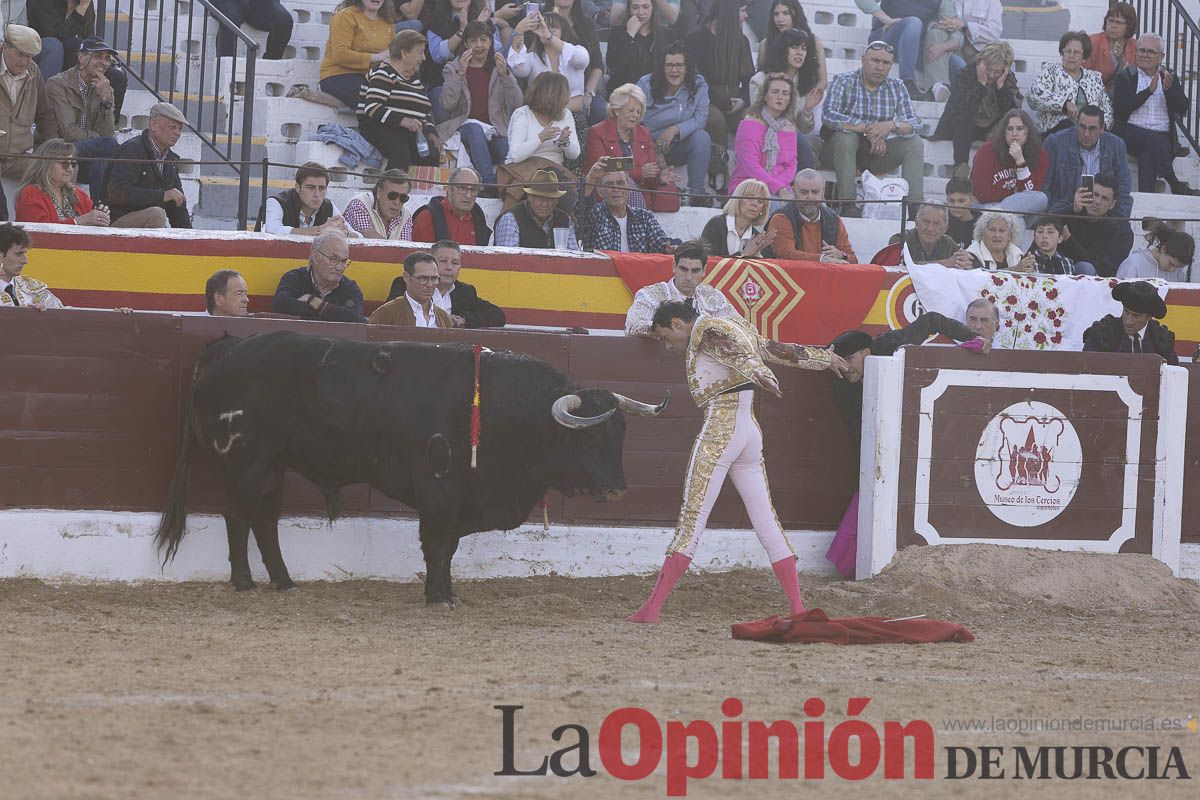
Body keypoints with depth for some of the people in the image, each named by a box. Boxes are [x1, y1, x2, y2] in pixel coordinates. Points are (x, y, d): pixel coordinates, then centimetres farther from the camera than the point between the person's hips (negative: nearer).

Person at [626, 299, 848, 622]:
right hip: (751, 433, 8)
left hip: (719, 432, -8)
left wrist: (758, 374, -45)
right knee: (766, 522, 7)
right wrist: (825, 358, 46)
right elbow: (778, 350, 30)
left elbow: (735, 352, -24)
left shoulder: (704, 331, -4)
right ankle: (798, 609, 2)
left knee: (692, 519, -10)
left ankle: (652, 607, -13)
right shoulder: (734, 325, 20)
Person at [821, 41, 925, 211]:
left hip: (876, 152, 4)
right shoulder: (843, 82, -6)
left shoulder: (897, 88, 5)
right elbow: (829, 116, -24)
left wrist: (891, 125, -28)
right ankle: (847, 206, -39)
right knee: (846, 136, -35)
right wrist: (867, 129, -28)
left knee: (914, 143, -15)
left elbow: (915, 124, -5)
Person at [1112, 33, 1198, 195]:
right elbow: (1120, 108, -5)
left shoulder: (1171, 78, 18)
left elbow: (1183, 108, 5)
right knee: (1153, 140, -35)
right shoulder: (1125, 77, 11)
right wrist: (1149, 91, -12)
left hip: (1163, 138, 1)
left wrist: (1169, 89, -13)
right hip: (1131, 136, -1)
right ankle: (1176, 186, -38)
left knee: (1147, 157, -33)